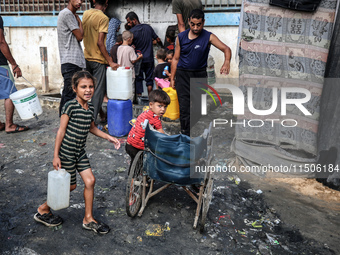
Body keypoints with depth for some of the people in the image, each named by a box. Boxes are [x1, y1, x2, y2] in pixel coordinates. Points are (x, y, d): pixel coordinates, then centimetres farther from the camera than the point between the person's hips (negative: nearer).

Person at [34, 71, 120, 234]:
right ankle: (43, 210, 29)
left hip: (80, 152, 7)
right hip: (66, 152, -7)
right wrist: (56, 156, -14)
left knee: (90, 180, 2)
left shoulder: (90, 107, 4)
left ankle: (88, 219, 18)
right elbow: (61, 131, -15)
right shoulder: (70, 106, -17)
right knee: (71, 185, 5)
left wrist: (108, 137, 13)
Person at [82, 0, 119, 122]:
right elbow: (100, 42, -20)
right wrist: (110, 61, -18)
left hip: (87, 57, 8)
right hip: (98, 59, -7)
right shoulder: (103, 18, -15)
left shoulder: (86, 13, 7)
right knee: (98, 91, 0)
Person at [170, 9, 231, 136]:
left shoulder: (209, 37, -5)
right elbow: (175, 59, 6)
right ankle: (185, 134, 8)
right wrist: (172, 78, 5)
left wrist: (227, 62, -34)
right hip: (183, 74, 1)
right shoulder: (181, 37, 1)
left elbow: (226, 49, -13)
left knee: (200, 105, 5)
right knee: (184, 106, -1)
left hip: (200, 75, -1)